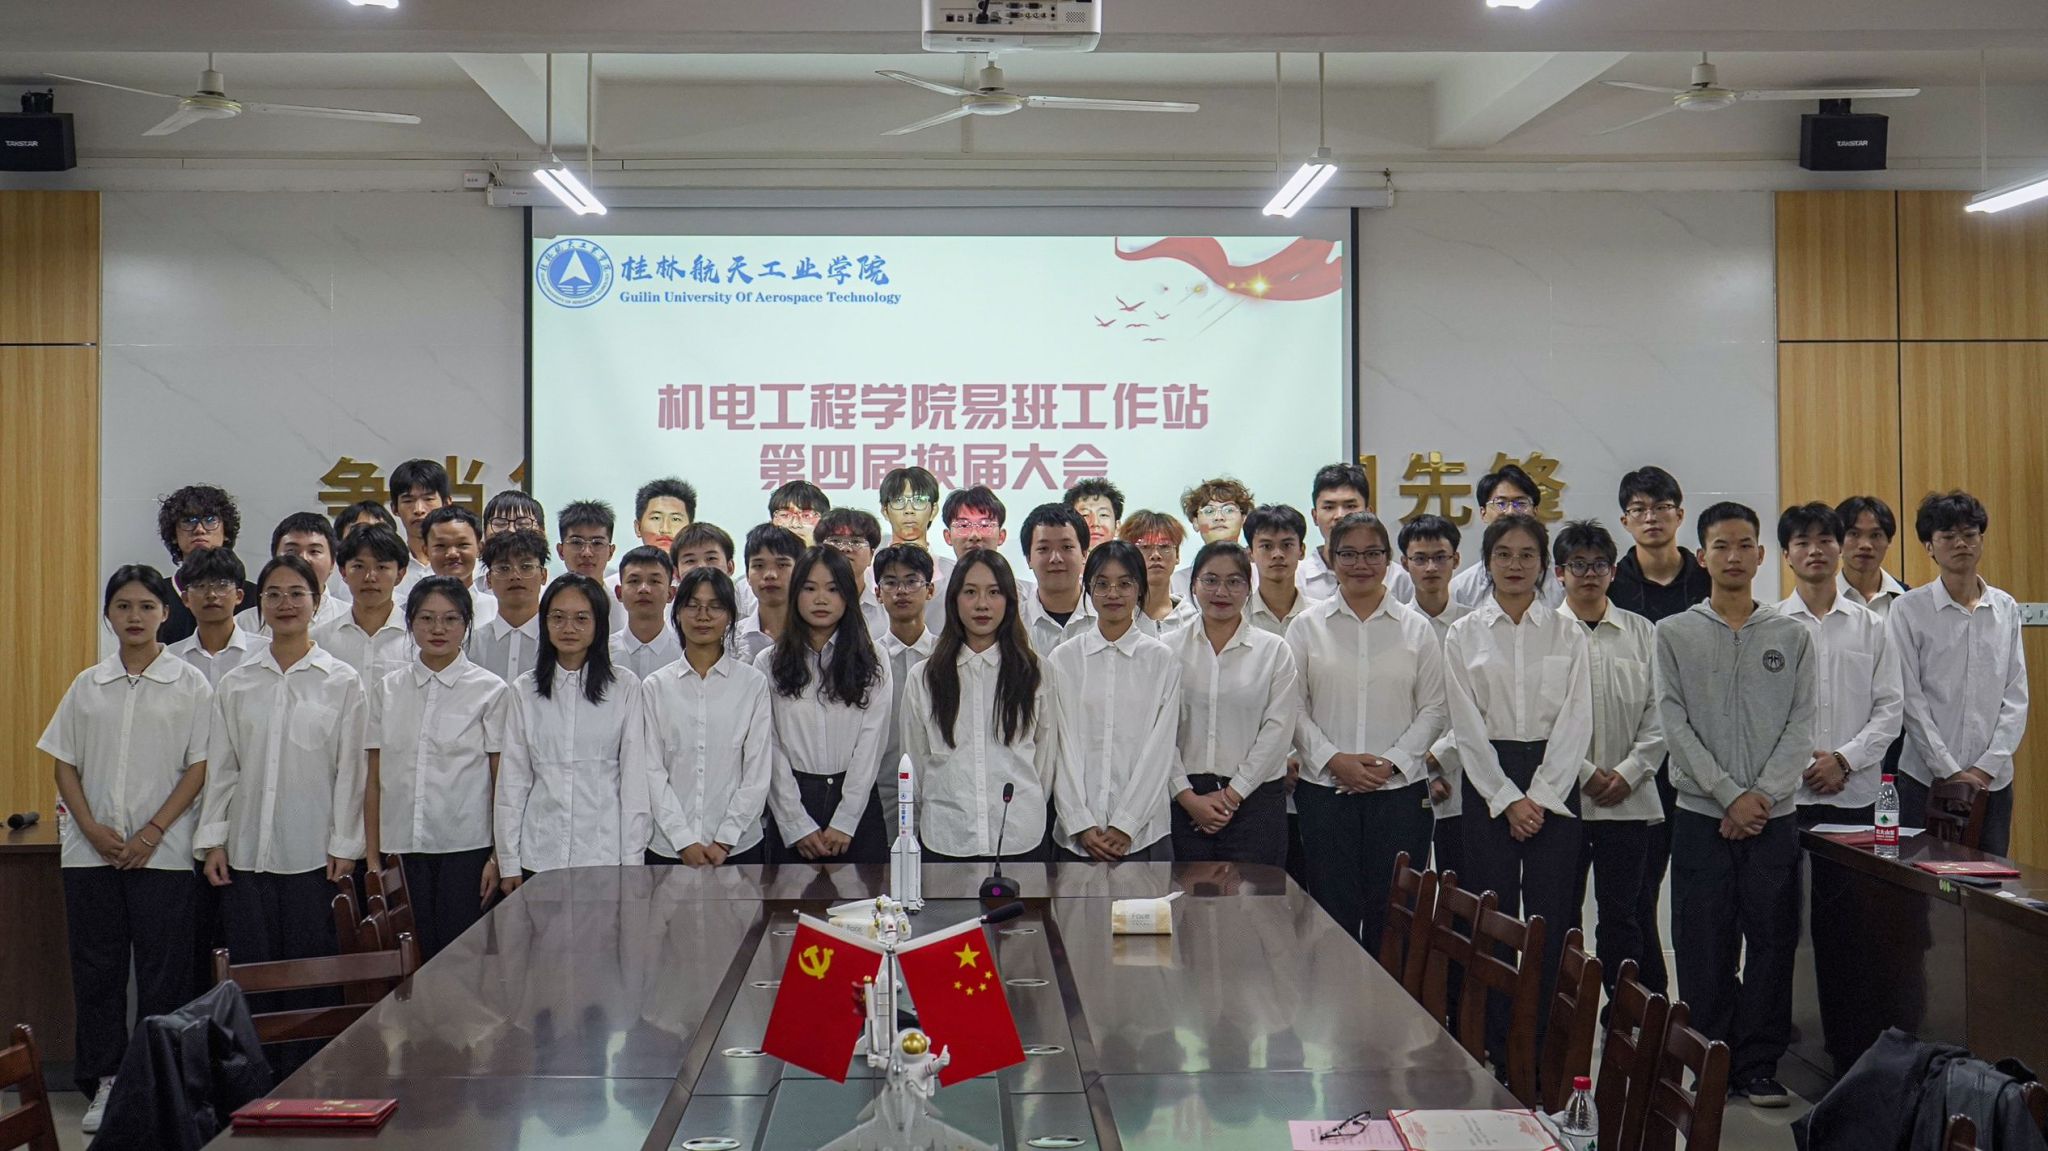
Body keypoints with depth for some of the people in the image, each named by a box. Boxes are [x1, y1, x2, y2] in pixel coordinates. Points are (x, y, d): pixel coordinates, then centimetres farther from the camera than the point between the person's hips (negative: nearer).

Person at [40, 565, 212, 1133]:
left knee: (163, 969, -1)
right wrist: (91, 827, -5)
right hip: (91, 851, 3)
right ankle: (105, 1080, 15)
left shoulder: (189, 684, 1)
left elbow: (199, 767, -3)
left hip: (163, 850, -3)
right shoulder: (87, 686, 10)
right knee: (96, 967, 6)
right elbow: (65, 765, 10)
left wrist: (152, 832, -11)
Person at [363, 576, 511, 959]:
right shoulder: (386, 690, 8)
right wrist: (372, 856, 6)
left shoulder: (491, 691, 0)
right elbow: (374, 779, 10)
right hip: (402, 848, 3)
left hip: (466, 848, -2)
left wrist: (499, 856, -7)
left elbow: (501, 781, -1)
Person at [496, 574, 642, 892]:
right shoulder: (524, 691, 7)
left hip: (605, 853, -2)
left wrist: (632, 859, -3)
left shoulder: (625, 687, 0)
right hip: (539, 855, 2)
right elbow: (512, 779, 7)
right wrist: (508, 861, 5)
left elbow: (634, 777, 0)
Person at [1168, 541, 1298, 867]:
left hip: (1255, 798, 0)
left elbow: (1278, 730, -2)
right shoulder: (1171, 649, 6)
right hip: (1185, 800, 1)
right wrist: (1187, 795, -9)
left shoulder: (1274, 650, 5)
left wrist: (1232, 794, -7)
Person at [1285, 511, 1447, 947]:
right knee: (1334, 911, 1)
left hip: (1400, 787, 0)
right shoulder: (1307, 627, 6)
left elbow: (1434, 709, 5)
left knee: (1392, 913, 1)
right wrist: (1335, 759, -10)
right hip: (1325, 789, 0)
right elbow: (1293, 708, 2)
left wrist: (1392, 761, -8)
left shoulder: (1416, 628, 8)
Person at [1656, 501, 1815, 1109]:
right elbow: (1675, 724, -3)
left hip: (1773, 816, 1)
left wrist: (1762, 794, -11)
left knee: (1772, 944, 2)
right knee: (1703, 948, 1)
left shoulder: (1792, 636, 8)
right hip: (1701, 814, -1)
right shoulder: (1674, 634, 4)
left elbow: (1801, 725, 2)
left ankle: (1758, 1066, 12)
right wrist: (1730, 795, -11)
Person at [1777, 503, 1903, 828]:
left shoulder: (1872, 626, 9)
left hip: (1857, 796, 2)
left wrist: (1845, 759, -8)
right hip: (1788, 795, -2)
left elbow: (1890, 708, 5)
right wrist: (1805, 767, -10)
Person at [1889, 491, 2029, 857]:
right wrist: (1950, 771, -11)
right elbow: (1910, 699, -6)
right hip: (1926, 779, -3)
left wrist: (1986, 767, -6)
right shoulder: (1909, 610, -4)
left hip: (1993, 781, 3)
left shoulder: (2005, 608, 7)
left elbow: (2016, 696, 5)